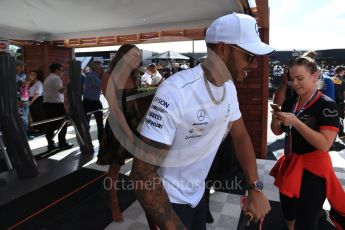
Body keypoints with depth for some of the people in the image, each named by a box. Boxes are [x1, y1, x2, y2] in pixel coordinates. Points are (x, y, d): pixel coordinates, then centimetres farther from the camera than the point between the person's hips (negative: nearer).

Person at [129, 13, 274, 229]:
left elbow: (240, 136, 5)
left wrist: (255, 188, -5)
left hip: (197, 193, 7)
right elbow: (142, 171, -29)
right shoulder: (175, 92, -30)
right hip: (168, 200, -7)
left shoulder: (229, 87, -4)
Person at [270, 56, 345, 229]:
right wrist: (275, 120, -11)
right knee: (287, 210, 22)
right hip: (289, 164, 6)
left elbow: (324, 144, -24)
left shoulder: (326, 105, -16)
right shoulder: (289, 102, 1)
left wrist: (295, 122, -29)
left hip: (313, 169, -5)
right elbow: (278, 132, 10)